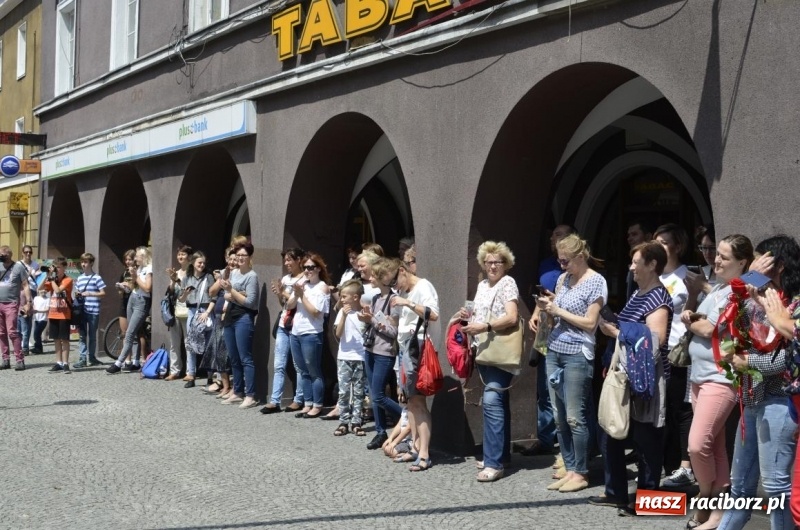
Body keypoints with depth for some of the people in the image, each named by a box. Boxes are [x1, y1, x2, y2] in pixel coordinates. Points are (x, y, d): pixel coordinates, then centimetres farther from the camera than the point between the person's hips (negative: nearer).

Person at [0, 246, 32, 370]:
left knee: (12, 332, -12)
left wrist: (28, 302, -10)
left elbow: (25, 285, -3)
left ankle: (20, 360, -9)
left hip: (11, 304, -5)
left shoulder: (18, 267, -1)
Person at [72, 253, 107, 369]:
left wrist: (89, 293, -15)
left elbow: (103, 293, -6)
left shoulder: (96, 277, -3)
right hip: (81, 311, 5)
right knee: (82, 335, 1)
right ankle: (82, 358, 1)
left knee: (92, 336, 6)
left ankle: (92, 357, 17)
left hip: (93, 311, -5)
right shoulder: (79, 278, 14)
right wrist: (77, 294, 1)